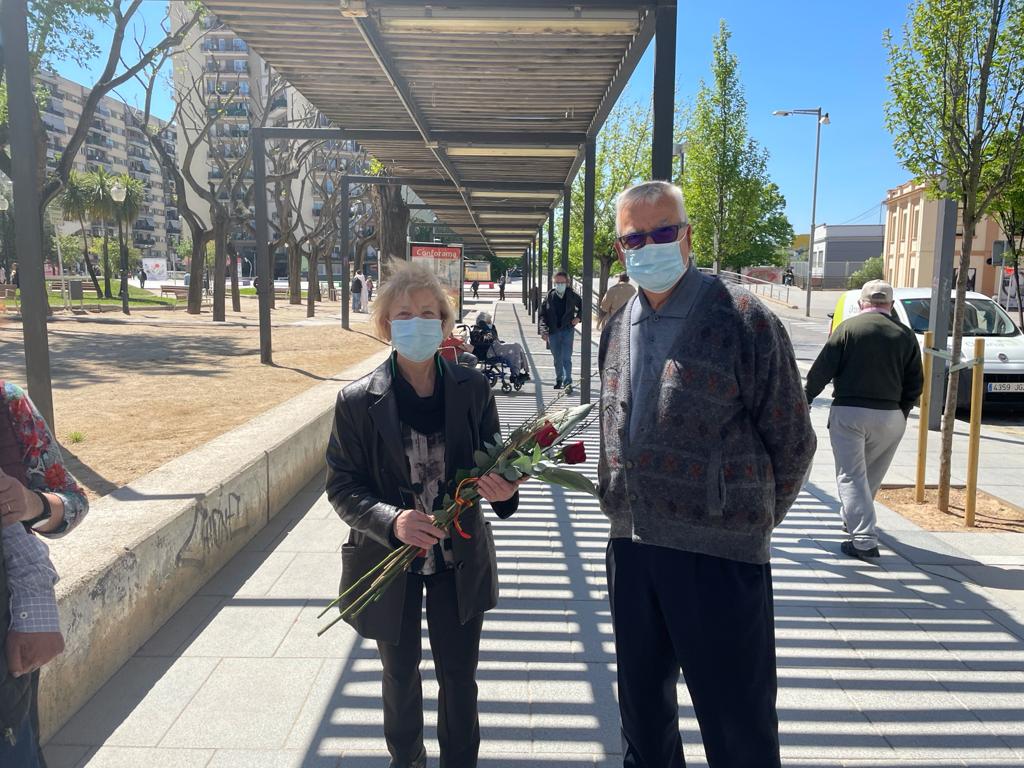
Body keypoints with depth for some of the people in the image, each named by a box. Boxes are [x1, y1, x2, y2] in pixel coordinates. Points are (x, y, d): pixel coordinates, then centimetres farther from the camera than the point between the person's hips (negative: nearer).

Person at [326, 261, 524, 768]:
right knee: (401, 673, 21)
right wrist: (391, 521, -29)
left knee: (459, 673, 13)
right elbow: (342, 485, -10)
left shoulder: (472, 389, -8)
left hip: (459, 560, 1)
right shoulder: (358, 401, -13)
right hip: (390, 557, 0)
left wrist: (502, 490, -24)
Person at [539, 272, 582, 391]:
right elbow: (543, 314, 1)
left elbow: (582, 306, 18)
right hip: (553, 332, 2)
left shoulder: (572, 295, 1)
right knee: (557, 359, 13)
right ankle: (559, 380, 29)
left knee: (566, 358, -10)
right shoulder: (549, 296, 1)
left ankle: (568, 382, -11)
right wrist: (544, 330, -8)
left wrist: (578, 317, 3)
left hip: (567, 331, -2)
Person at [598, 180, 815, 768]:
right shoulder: (619, 328, 9)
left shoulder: (744, 320, -11)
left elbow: (792, 440, -5)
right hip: (631, 545, 6)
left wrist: (751, 520, 4)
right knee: (643, 709, 22)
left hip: (720, 554, -6)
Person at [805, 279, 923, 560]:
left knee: (851, 475, 0)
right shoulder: (906, 335, 4)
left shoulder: (848, 327, -4)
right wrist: (902, 412, 17)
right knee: (873, 474, 21)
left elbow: (822, 370, -7)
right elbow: (915, 383, 5)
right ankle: (853, 519, 39)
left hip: (848, 412, -3)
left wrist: (806, 398, 6)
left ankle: (864, 539, -7)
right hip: (890, 416, 4)